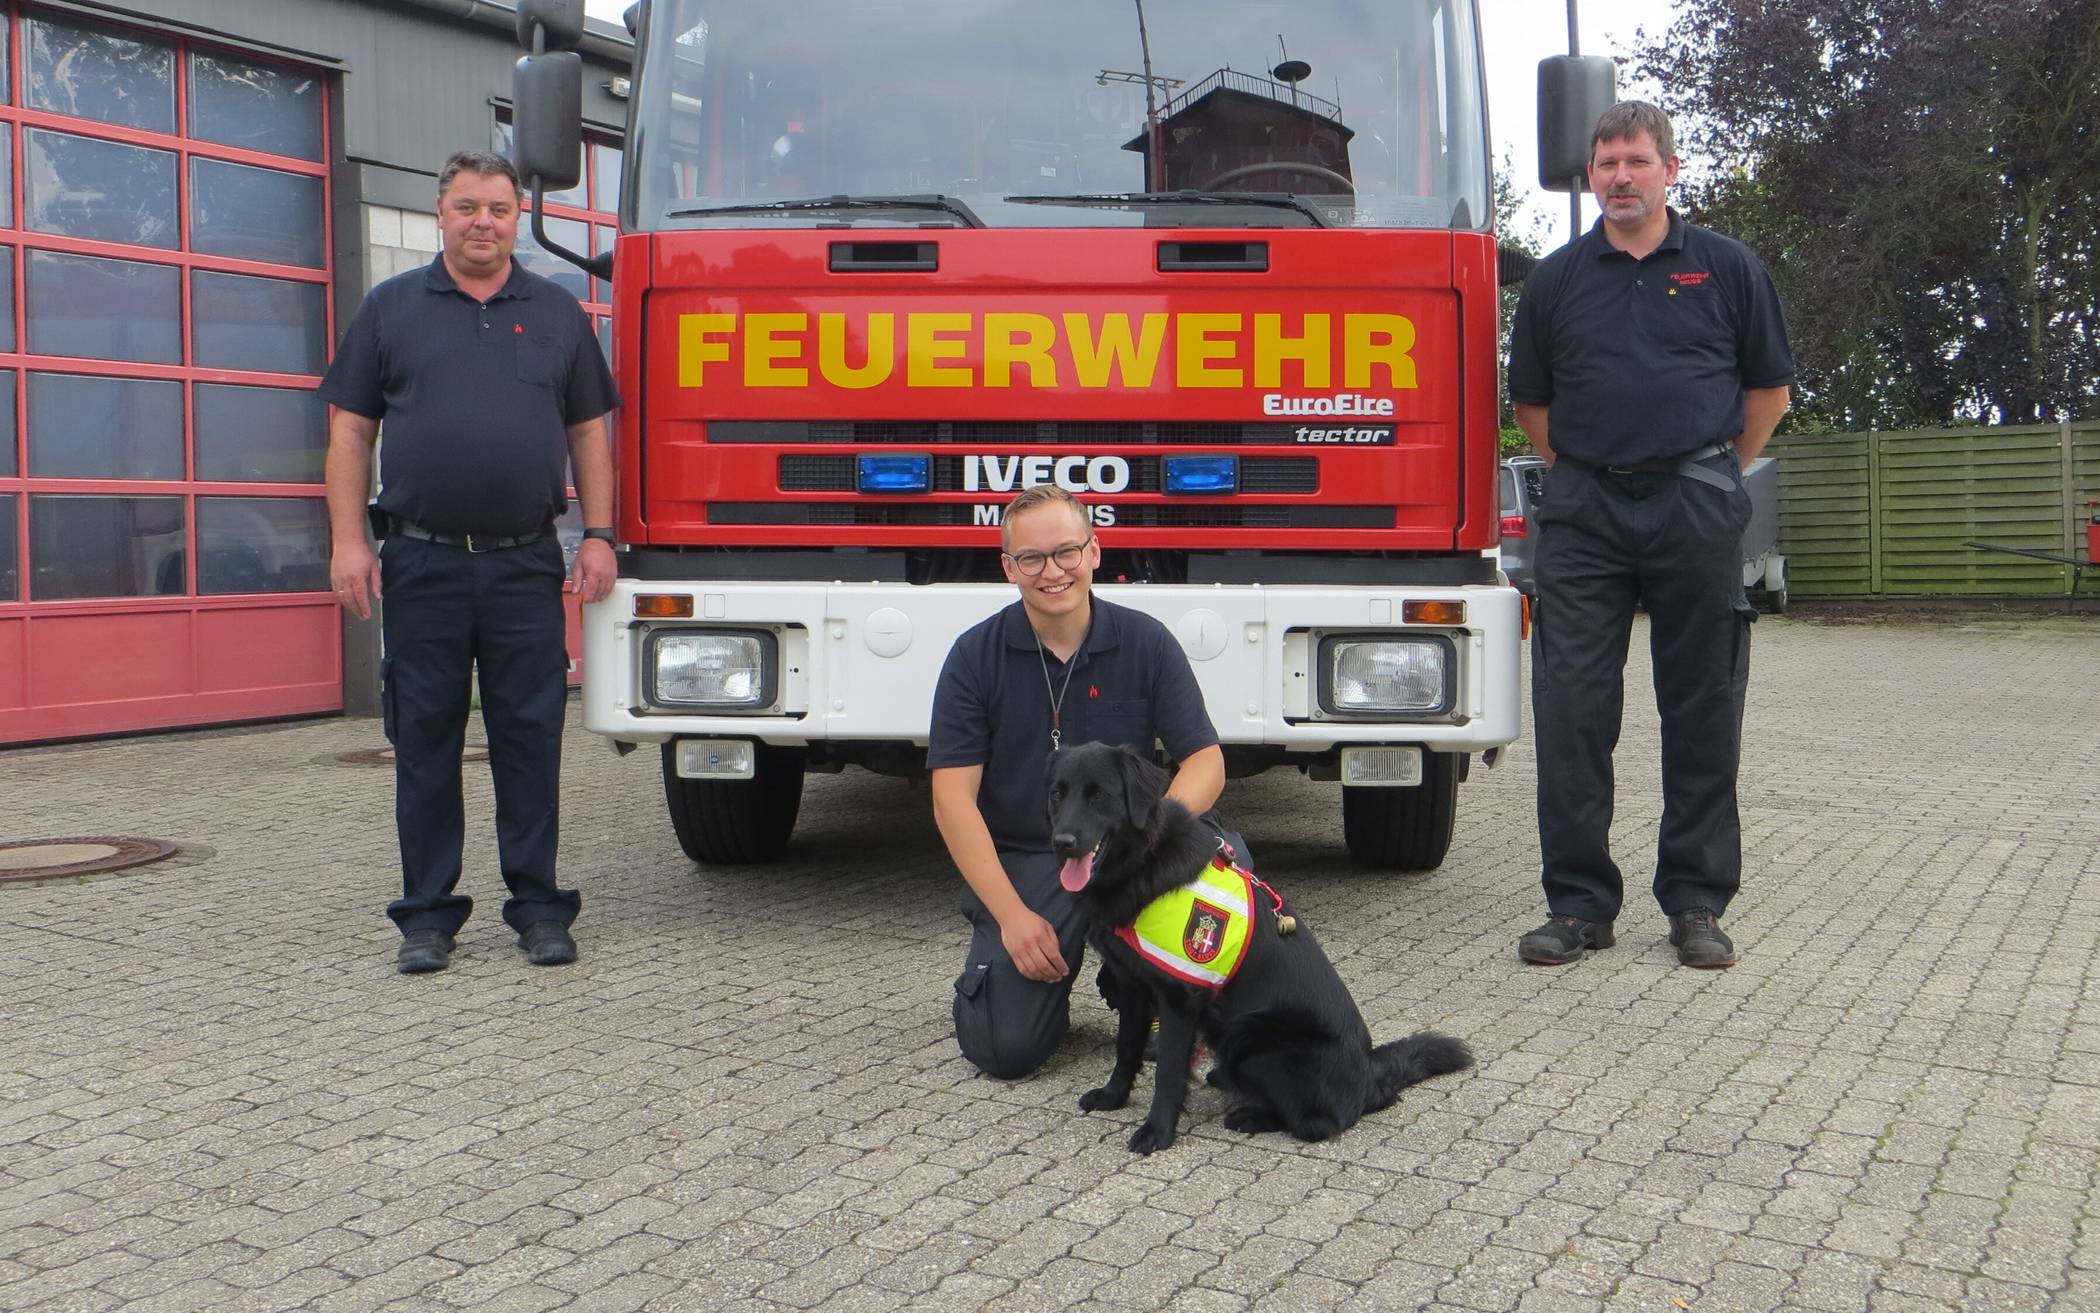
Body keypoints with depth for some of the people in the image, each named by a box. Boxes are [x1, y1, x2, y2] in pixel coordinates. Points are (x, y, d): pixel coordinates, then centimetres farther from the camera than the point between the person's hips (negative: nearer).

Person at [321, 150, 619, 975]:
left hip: (526, 566, 0)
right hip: (420, 565, 0)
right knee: (424, 739, 4)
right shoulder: (391, 309, 9)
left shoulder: (558, 314, 12)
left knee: (529, 736, 2)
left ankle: (537, 905, 11)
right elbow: (350, 431, 7)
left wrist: (598, 535, 2)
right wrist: (347, 542, -2)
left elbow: (588, 433, 12)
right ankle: (428, 913, 13)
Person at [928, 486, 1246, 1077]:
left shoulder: (1146, 642, -3)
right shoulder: (975, 655, -6)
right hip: (1022, 859, -1)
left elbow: (1206, 761, -6)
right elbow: (953, 799, -9)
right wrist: (1012, 914, -18)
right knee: (1005, 1048, -18)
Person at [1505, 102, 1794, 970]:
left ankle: (1697, 904, 13)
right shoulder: (1556, 278, 11)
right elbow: (1531, 403, 16)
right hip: (1583, 513, 1)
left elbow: (1769, 388, 13)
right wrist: (1580, 472, 10)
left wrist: (1717, 474, 9)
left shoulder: (1726, 268, 8)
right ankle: (1578, 903, 6)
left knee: (1702, 712, 4)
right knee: (1571, 710, -3)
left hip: (1696, 510, -1)